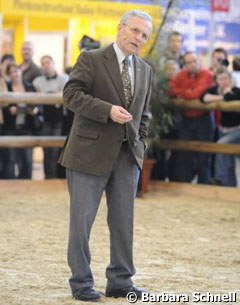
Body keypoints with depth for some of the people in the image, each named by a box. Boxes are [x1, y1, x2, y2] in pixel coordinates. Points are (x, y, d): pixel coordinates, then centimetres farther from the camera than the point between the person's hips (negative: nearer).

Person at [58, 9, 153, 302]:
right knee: (82, 220, 0)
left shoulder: (145, 70, 13)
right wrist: (108, 110, -23)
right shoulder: (91, 59, -4)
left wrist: (139, 145, 10)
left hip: (127, 155, 5)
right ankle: (81, 283, 9)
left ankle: (120, 282, 16)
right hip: (90, 152, -5)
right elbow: (71, 94, -14)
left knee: (124, 221, 7)